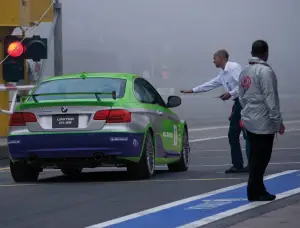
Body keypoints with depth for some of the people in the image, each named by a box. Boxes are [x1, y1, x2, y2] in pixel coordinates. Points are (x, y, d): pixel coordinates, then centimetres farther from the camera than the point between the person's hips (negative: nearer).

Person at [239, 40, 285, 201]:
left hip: (249, 121, 9)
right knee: (261, 158, -3)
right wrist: (278, 121, -13)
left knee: (256, 157, 14)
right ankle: (255, 192, -2)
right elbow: (270, 98, -18)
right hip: (263, 123, -9)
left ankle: (257, 190, 19)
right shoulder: (265, 71, -15)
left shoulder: (245, 72, 11)